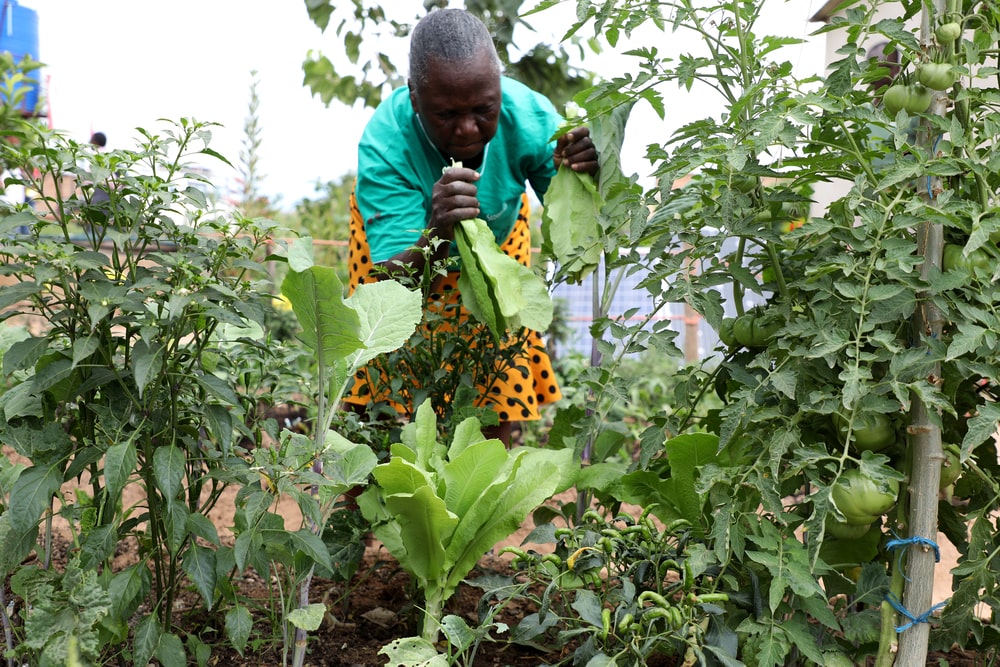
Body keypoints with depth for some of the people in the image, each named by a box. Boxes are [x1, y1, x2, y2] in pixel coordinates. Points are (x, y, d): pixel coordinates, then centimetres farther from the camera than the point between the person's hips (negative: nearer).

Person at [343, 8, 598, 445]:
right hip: (403, 242, -2)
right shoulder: (384, 144, -39)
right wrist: (437, 234, -62)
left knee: (500, 384, 0)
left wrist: (582, 180, -47)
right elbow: (395, 288, -42)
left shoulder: (530, 117, -33)